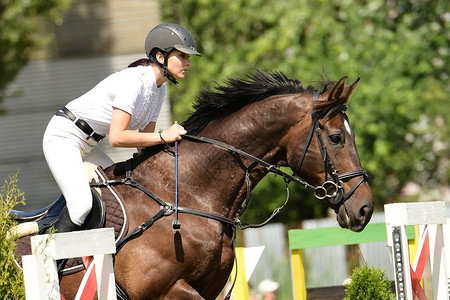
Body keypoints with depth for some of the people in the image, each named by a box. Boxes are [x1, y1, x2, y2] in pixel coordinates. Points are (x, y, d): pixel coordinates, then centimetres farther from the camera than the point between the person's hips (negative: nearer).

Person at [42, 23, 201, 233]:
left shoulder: (158, 89, 3)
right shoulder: (134, 81, -25)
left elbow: (144, 140, 6)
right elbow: (117, 138, -31)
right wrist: (162, 137, -27)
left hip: (88, 146, 10)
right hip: (64, 136, -10)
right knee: (81, 204, -26)